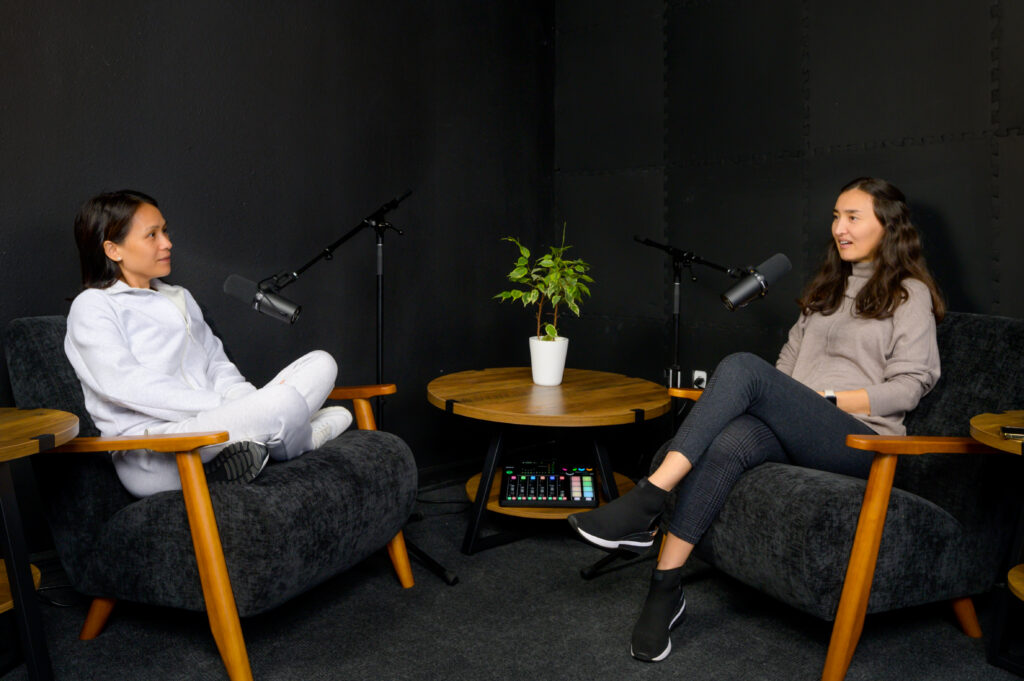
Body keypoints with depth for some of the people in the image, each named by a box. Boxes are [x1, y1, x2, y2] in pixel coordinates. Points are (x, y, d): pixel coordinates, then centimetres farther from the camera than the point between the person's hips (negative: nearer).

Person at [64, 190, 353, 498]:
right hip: (152, 456, -8)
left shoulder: (180, 298, 25)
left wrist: (242, 399, -2)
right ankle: (296, 441, 4)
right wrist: (221, 405, -19)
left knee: (320, 363, -2)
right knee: (282, 401, -30)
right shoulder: (92, 307, 1)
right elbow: (124, 385, -13)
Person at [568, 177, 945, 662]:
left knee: (743, 367, -31)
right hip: (797, 433, 5)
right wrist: (781, 401, 0)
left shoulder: (909, 294, 9)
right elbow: (788, 362, 22)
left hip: (862, 440, -5)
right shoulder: (827, 287, 28)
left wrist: (826, 398, -9)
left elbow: (908, 386, -2)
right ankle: (666, 588, -29)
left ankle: (646, 502, -36)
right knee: (725, 444, -32)